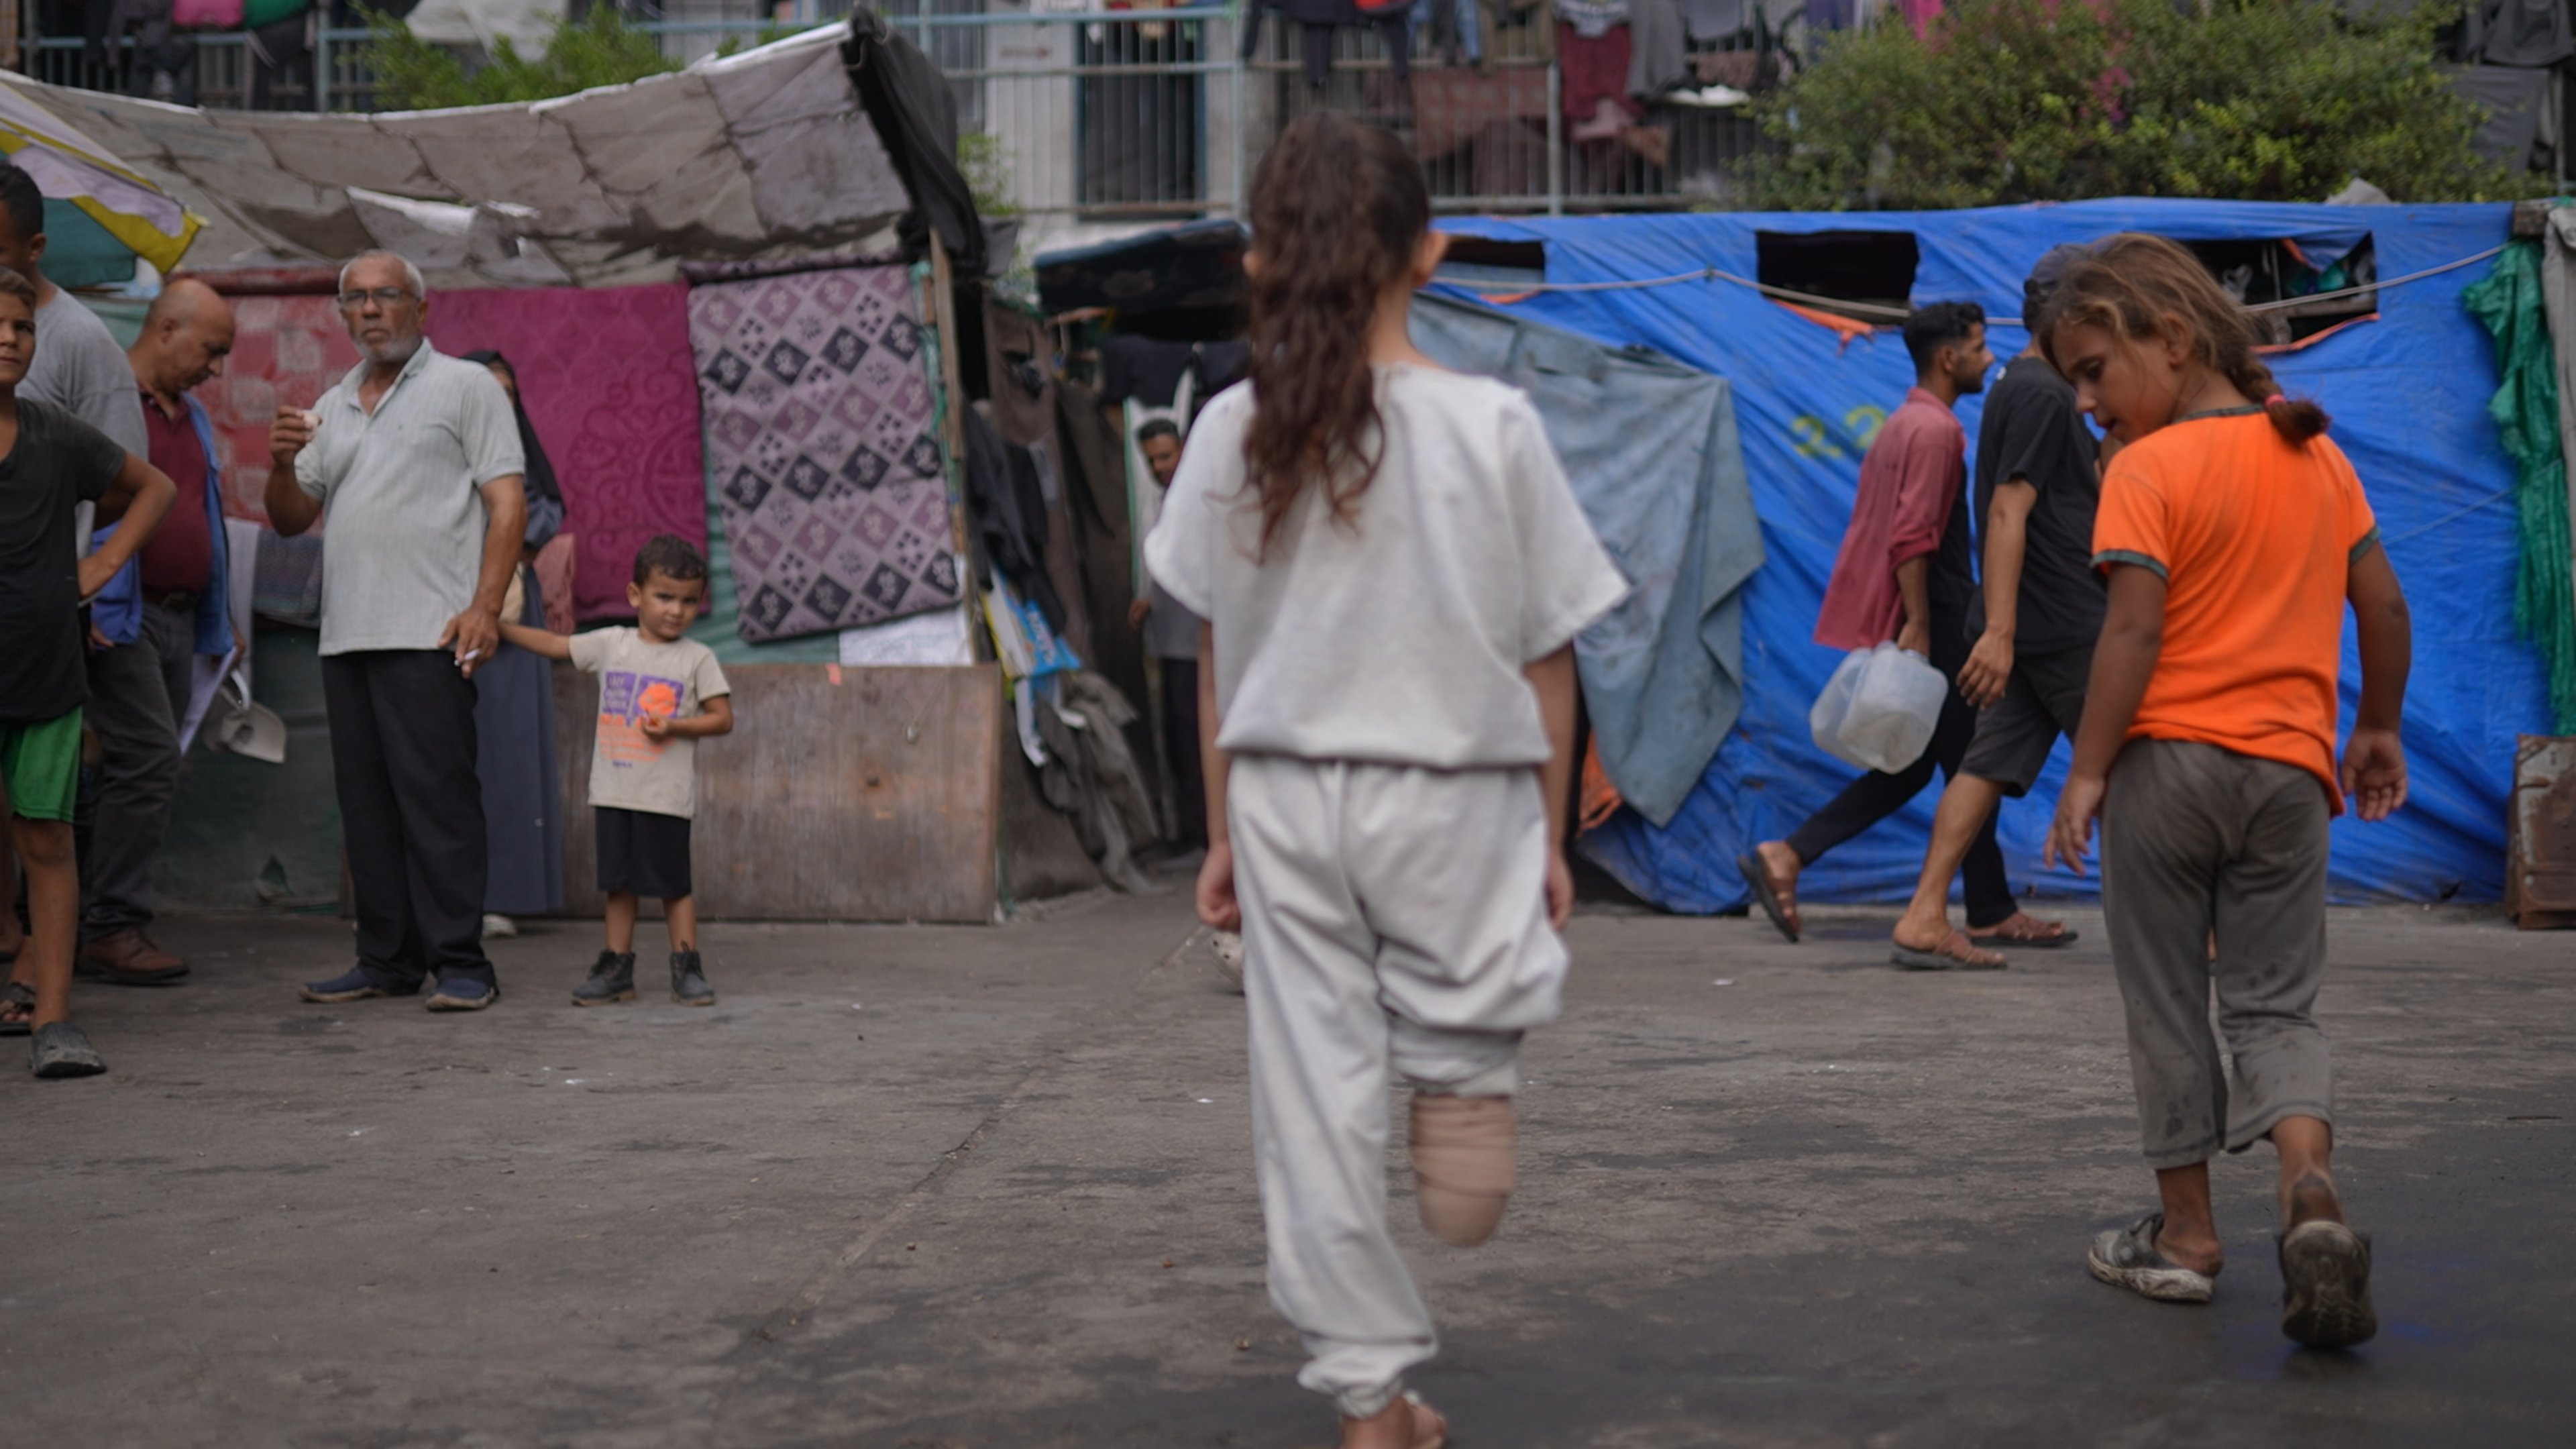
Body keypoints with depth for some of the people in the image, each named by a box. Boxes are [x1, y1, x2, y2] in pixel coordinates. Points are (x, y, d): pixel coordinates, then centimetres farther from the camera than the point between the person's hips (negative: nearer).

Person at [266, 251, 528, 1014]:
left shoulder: (465, 386, 4)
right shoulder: (333, 407, 22)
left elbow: (508, 502, -4)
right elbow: (292, 519, 21)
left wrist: (485, 606, -16)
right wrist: (284, 465, -1)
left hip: (428, 633, -6)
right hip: (346, 634, 6)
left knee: (437, 796, -9)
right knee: (367, 802, 7)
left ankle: (460, 964, -8)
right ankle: (388, 959, 12)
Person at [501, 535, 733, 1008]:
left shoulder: (698, 658, -2)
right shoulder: (612, 645, 7)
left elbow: (723, 718, -3)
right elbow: (554, 645, 14)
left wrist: (674, 726, -17)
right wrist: (495, 625, 12)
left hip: (667, 795, -3)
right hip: (614, 789, 3)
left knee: (673, 882, 0)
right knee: (619, 880, 8)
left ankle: (686, 967, 7)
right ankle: (616, 968, 14)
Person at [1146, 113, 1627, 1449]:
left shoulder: (1234, 430, -2)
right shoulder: (1492, 425, -7)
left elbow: (1217, 657, 3)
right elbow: (1546, 656, -2)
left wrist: (1224, 833, 13)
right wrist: (1551, 834, 8)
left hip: (1283, 792, 2)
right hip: (1454, 788, -2)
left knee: (1314, 1092, 8)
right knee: (1465, 1032, 27)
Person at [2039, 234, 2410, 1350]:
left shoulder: (2147, 471, -8)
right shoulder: (2316, 454, 10)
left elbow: (2133, 630, -16)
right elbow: (2385, 604, 12)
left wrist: (2087, 771, -13)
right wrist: (2379, 728, 24)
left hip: (2166, 758, -4)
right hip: (2289, 768, 4)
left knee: (2167, 1002, 9)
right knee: (2275, 1002, 8)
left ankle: (2186, 1231, 17)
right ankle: (2311, 1194, -18)